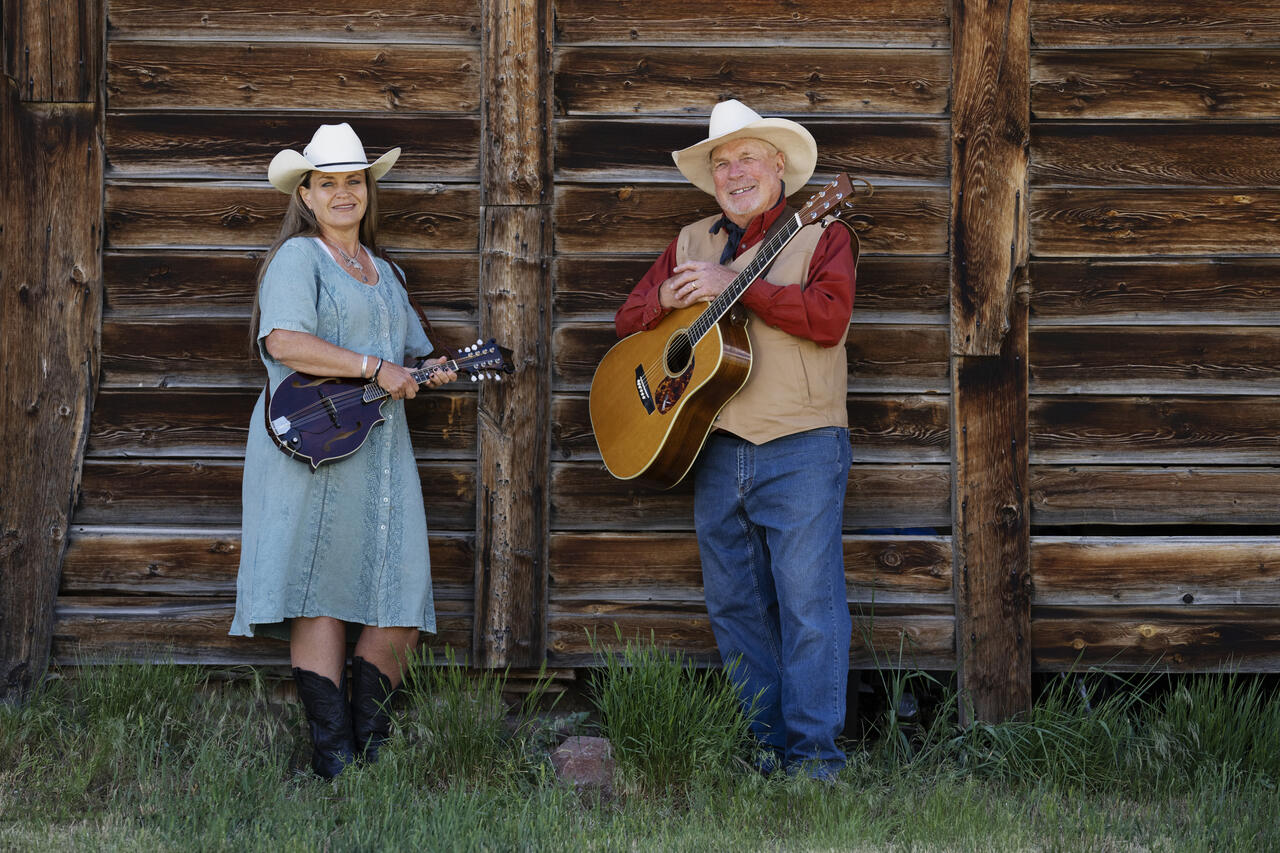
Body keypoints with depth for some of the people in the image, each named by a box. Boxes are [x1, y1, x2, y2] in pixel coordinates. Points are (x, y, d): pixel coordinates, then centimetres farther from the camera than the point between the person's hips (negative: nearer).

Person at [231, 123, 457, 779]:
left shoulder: (383, 272, 24)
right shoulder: (297, 258, -1)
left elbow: (413, 355, 30)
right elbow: (282, 342, -17)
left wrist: (436, 372, 6)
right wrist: (373, 368, -17)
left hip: (382, 449, 7)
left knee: (400, 598, -1)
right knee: (321, 596, -7)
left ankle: (369, 735, 11)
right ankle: (331, 748, -5)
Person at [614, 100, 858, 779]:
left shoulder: (817, 233, 0)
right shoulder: (691, 242, 17)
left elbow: (829, 316, -17)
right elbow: (628, 321, 18)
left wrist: (734, 285, -17)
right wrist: (667, 300, -5)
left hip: (801, 448, -6)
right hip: (717, 448, 6)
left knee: (807, 600, -9)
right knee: (734, 605, 9)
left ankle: (813, 751, -6)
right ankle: (762, 744, 17)